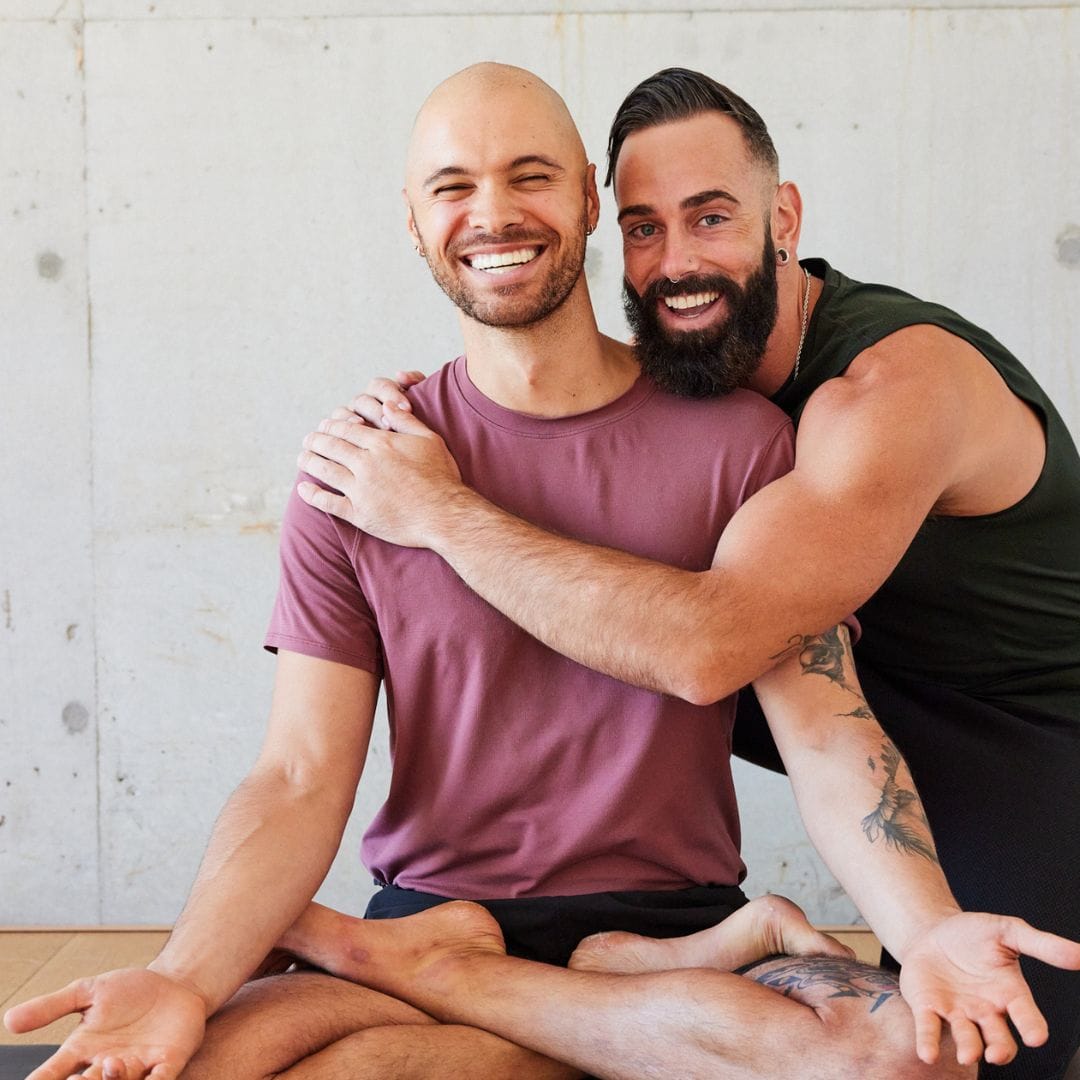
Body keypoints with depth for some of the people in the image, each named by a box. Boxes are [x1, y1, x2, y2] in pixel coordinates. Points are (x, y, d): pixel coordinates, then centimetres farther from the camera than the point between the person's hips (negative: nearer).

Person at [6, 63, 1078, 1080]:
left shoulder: (736, 438, -1)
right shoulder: (357, 469, 1)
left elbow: (826, 728, -7)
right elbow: (302, 778, -5)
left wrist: (928, 930, -27)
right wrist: (185, 979, -24)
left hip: (676, 919, 1)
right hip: (429, 904, 0)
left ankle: (433, 972, -11)